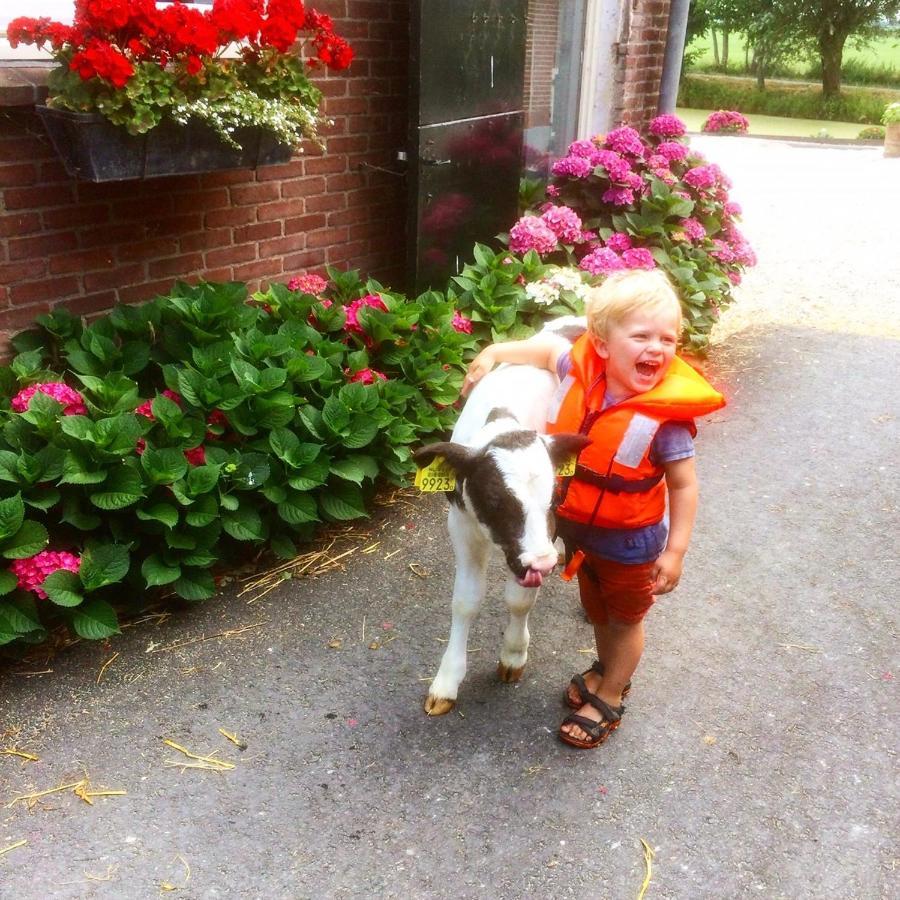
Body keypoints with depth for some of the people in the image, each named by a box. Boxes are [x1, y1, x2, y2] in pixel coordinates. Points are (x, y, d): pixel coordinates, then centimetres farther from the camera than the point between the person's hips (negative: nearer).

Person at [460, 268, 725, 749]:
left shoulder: (664, 415, -30)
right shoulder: (579, 370, -18)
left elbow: (683, 486, -20)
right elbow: (547, 346, 6)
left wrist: (675, 551, -19)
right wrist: (493, 354, 4)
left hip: (630, 541, -5)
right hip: (578, 528, 5)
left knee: (625, 619, 20)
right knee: (596, 609, 29)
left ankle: (610, 698, 41)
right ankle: (607, 668, 56)